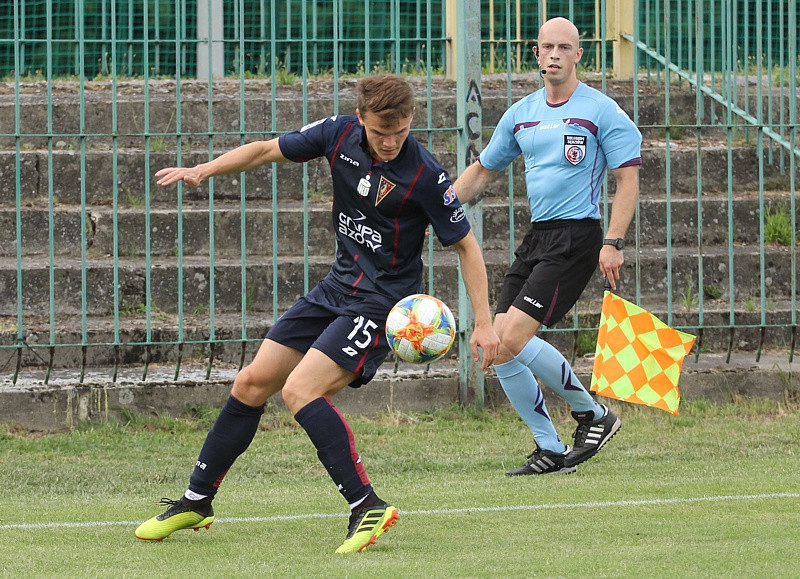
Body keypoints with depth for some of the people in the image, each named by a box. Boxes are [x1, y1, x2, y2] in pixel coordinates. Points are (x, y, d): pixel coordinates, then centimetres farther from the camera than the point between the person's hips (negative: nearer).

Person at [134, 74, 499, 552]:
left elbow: (466, 245, -11)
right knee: (252, 383, 9)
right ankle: (197, 501, 24)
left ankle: (368, 507, -20)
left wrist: (484, 323, -14)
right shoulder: (339, 134, -6)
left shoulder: (426, 176, -21)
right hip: (337, 288, 7)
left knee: (300, 390, -24)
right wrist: (204, 170, -4)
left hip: (383, 301, -7)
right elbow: (267, 150, 8)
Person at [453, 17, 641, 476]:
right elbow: (482, 171, 25)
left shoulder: (601, 111, -5)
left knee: (514, 336, -20)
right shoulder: (521, 114, 14)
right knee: (497, 348, -2)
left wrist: (614, 242, -16)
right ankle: (552, 451, 7)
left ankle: (593, 414, -2)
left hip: (577, 236, -7)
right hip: (537, 236, 7)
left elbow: (629, 176, -7)